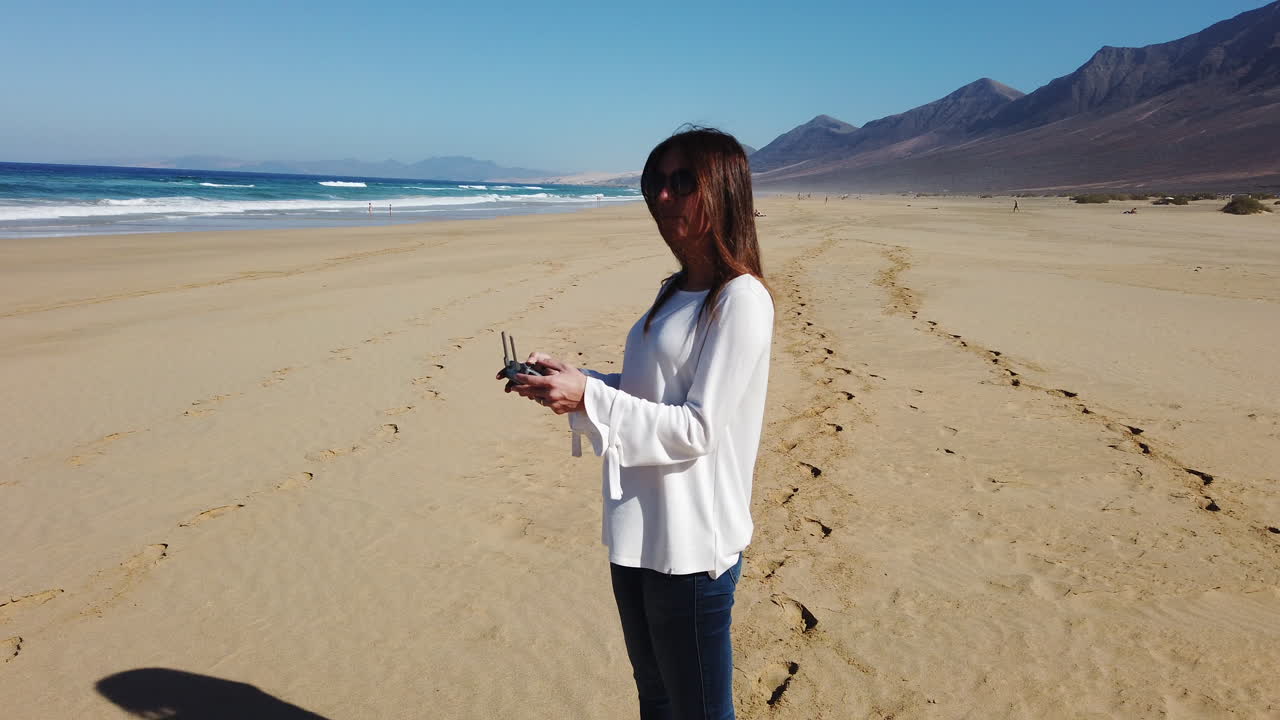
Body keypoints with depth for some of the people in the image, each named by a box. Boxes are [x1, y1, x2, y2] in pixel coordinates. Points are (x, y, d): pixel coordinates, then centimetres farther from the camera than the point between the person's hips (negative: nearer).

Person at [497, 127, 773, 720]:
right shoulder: (676, 292, 10)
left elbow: (698, 429, -21)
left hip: (692, 542, -9)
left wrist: (588, 396, -24)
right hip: (638, 531, 9)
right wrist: (565, 376, 2)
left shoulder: (741, 300, -17)